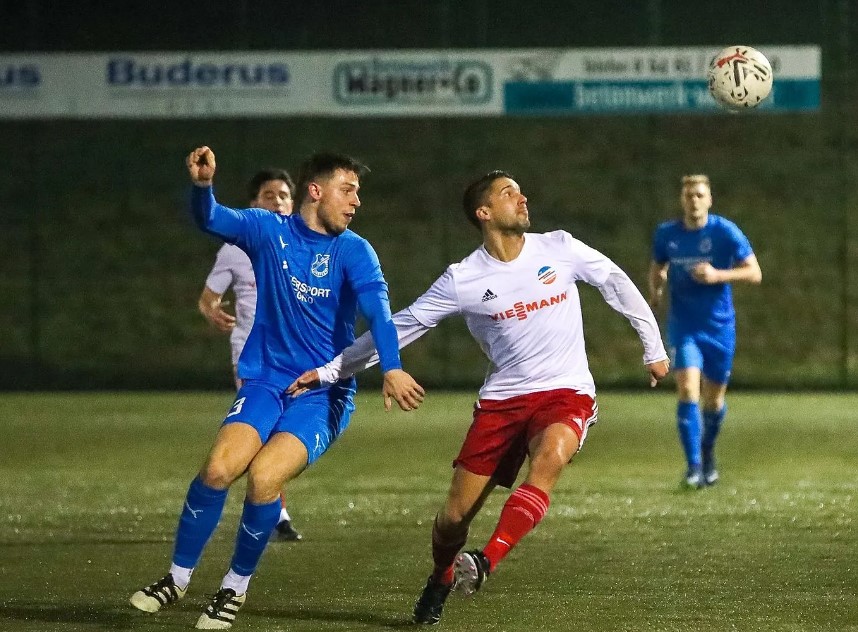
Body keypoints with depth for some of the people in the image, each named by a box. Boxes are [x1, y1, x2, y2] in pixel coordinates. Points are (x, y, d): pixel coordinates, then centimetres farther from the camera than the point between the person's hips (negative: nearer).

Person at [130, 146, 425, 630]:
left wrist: (392, 368, -37)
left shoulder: (353, 251, -4)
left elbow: (377, 307, -20)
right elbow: (212, 220, -13)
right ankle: (178, 578, -1)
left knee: (264, 477, -24)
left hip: (325, 395, -1)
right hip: (267, 382, 2)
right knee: (220, 467, -22)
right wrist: (202, 186, -37)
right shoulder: (269, 231, 2)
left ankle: (236, 587, 0)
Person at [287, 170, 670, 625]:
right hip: (502, 399, 1)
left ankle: (485, 563, -37)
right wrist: (328, 371, -2)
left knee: (549, 458, -35)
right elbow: (400, 327, 1)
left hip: (566, 392, -1)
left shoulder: (559, 248, 0)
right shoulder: (463, 280, -3)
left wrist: (653, 348, 18)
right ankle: (440, 583, 29)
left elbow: (616, 283, 14)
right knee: (455, 515, -2)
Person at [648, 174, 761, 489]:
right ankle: (693, 466, -17)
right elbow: (657, 266, 18)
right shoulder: (666, 234, 0)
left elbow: (754, 273, -8)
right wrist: (655, 289, -4)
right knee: (688, 390, -18)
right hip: (683, 324, 0)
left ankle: (707, 452, 38)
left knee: (714, 399, 9)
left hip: (719, 324, 0)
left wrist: (718, 275, -23)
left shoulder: (726, 232, -9)